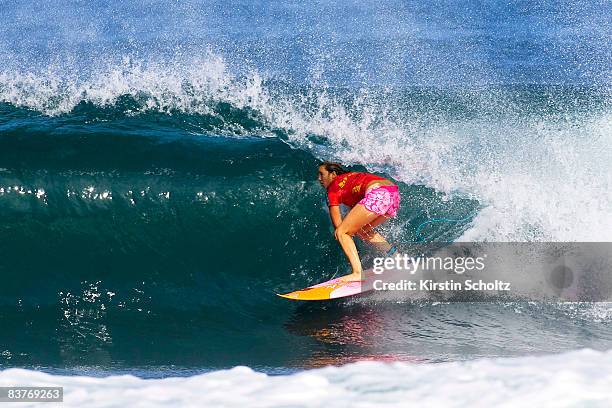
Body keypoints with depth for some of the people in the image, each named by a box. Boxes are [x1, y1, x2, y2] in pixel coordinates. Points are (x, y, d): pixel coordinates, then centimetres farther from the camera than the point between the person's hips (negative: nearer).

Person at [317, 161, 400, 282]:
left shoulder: (334, 187, 11)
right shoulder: (348, 178, 34)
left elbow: (337, 224, 8)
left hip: (378, 194, -9)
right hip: (394, 194, 9)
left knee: (342, 232, -3)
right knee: (362, 230, 27)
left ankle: (358, 273, -18)